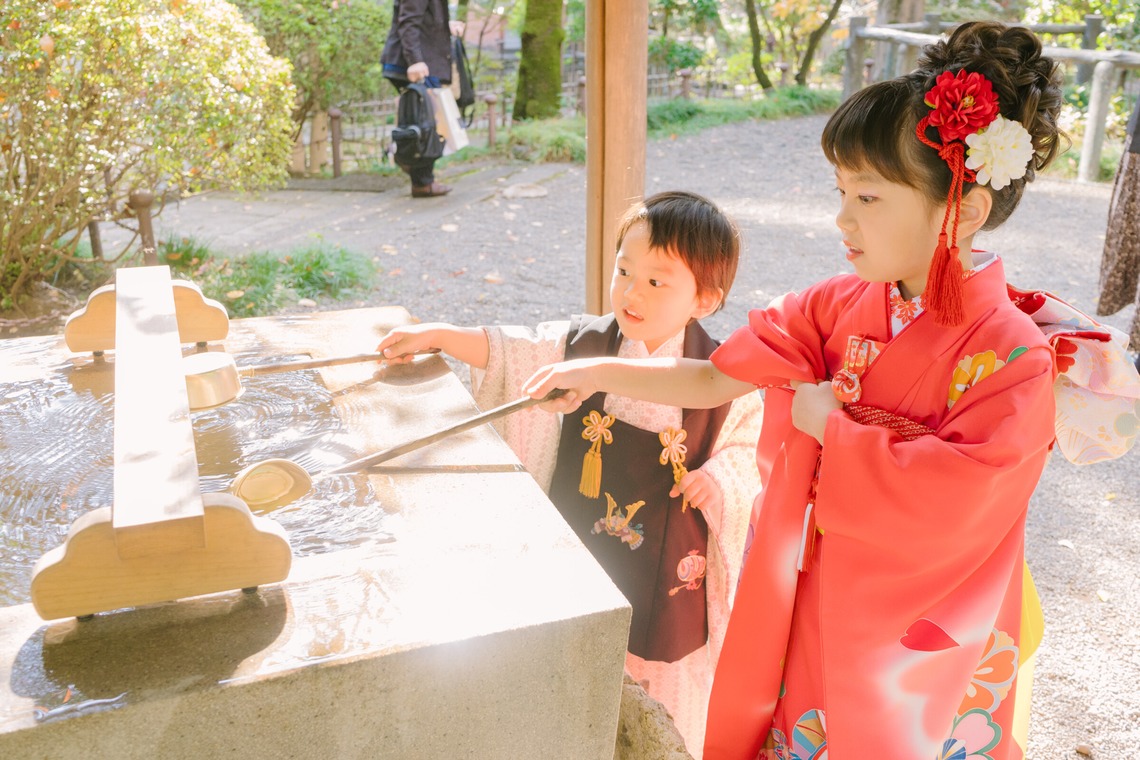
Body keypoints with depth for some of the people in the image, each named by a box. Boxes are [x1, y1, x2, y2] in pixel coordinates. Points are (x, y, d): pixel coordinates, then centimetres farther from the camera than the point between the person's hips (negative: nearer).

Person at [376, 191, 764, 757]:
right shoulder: (581, 346, -5)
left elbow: (750, 447, -2)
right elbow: (510, 353, -2)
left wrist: (720, 479, -20)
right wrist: (440, 336, -11)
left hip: (670, 572, -2)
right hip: (580, 563, 2)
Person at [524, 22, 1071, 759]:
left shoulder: (1013, 358, -23)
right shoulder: (838, 307, -7)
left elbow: (951, 504, -30)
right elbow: (717, 379, -2)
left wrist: (830, 425, -21)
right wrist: (601, 373, -7)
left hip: (915, 644, -4)